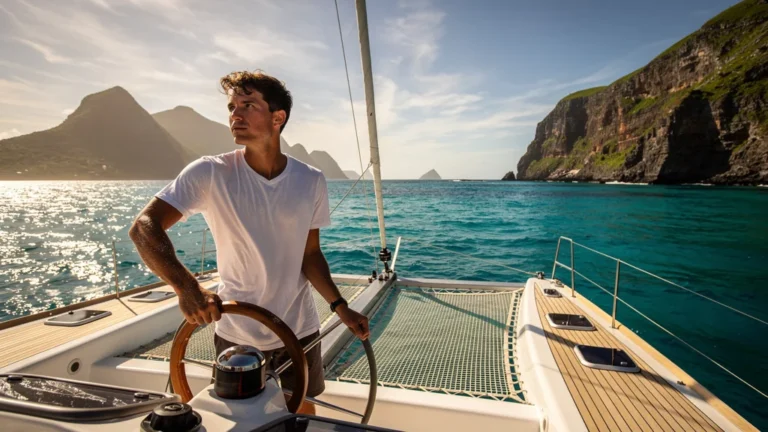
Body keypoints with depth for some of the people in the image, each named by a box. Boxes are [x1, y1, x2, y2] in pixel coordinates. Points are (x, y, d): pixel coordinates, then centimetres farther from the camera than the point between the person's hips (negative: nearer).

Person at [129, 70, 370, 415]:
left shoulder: (311, 182, -8)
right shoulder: (209, 174, -14)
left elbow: (310, 255, -3)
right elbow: (144, 228, -20)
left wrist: (340, 307, -10)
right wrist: (187, 287, -37)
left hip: (300, 330, 2)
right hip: (237, 334, -1)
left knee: (304, 412, 22)